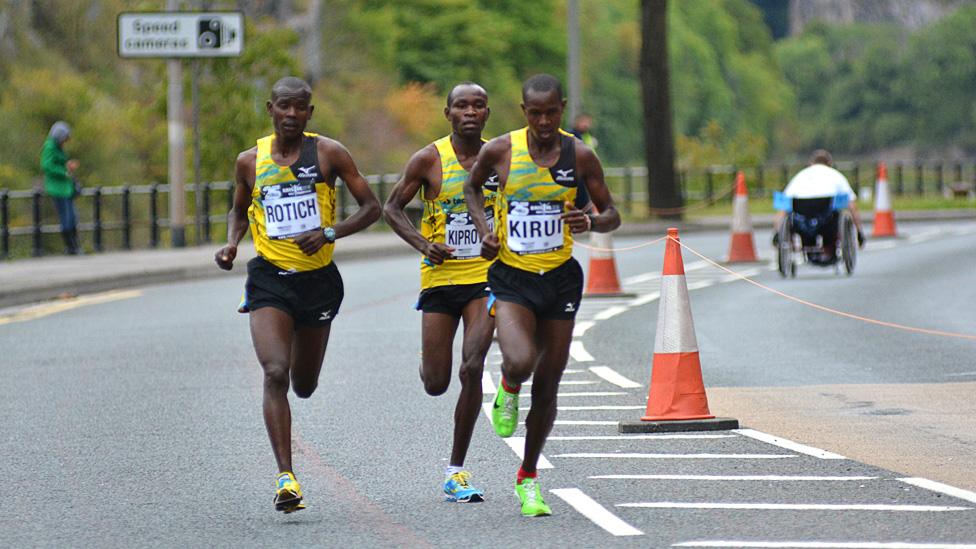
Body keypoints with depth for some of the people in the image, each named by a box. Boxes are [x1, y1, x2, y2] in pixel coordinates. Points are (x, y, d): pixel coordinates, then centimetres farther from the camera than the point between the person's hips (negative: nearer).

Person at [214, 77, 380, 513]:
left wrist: (330, 233, -19)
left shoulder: (328, 153, -4)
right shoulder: (250, 161, 2)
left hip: (319, 279, 1)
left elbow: (371, 208, -3)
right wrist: (231, 244, -1)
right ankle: (286, 477, -22)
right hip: (269, 280, -1)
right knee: (275, 374, -21)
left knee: (304, 385, 15)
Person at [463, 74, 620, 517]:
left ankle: (528, 478, 25)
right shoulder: (499, 151, -6)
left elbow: (612, 215, 2)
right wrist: (483, 230, -2)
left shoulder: (580, 156, -4)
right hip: (512, 276, -2)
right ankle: (508, 392, 13)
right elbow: (472, 187, 15)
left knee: (547, 384, 7)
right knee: (520, 362, -27)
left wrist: (590, 222, -21)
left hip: (561, 277, 2)